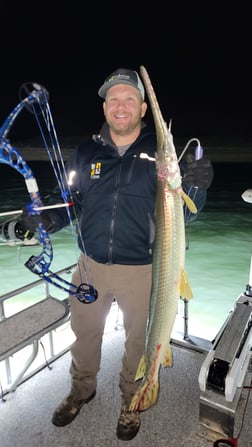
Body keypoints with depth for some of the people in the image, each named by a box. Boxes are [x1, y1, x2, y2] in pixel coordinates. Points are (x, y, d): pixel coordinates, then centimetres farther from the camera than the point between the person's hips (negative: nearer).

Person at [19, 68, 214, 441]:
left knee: (137, 338, 18)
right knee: (84, 332, 21)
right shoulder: (85, 154, 0)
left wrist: (197, 187, -26)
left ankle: (131, 401, 48)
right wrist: (47, 220, -15)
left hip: (141, 270, -2)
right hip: (90, 265, 3)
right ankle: (82, 389, 52)